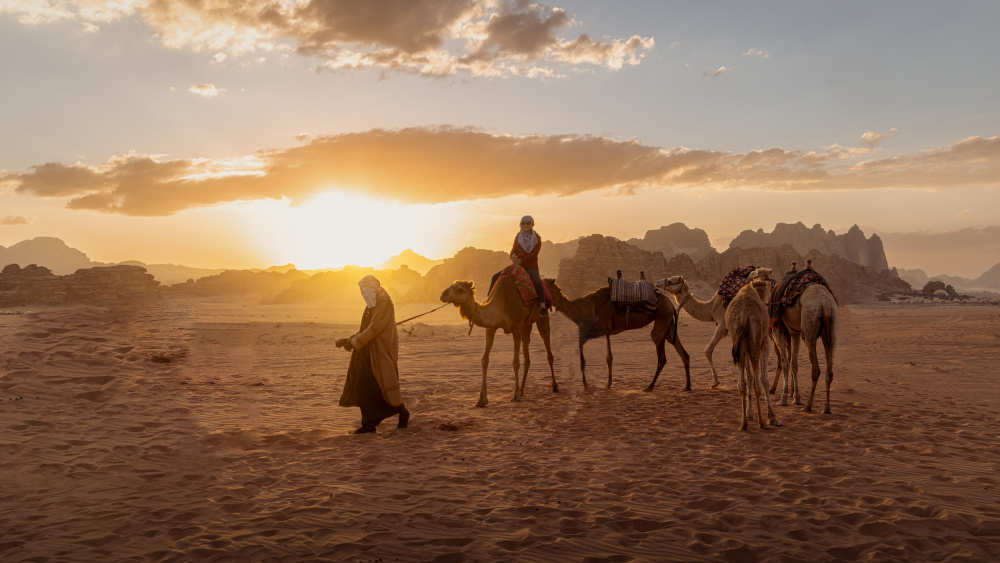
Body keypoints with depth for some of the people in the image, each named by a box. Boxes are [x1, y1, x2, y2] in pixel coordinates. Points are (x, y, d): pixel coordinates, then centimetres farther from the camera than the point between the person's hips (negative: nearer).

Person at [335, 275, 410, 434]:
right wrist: (348, 340, 9)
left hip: (381, 352, -9)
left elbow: (376, 327, -21)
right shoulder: (371, 307, 18)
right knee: (363, 386, 2)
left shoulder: (384, 303, -11)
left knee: (384, 385, -6)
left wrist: (355, 342, -19)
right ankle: (369, 423, 4)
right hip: (368, 353, 9)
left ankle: (403, 412, 16)